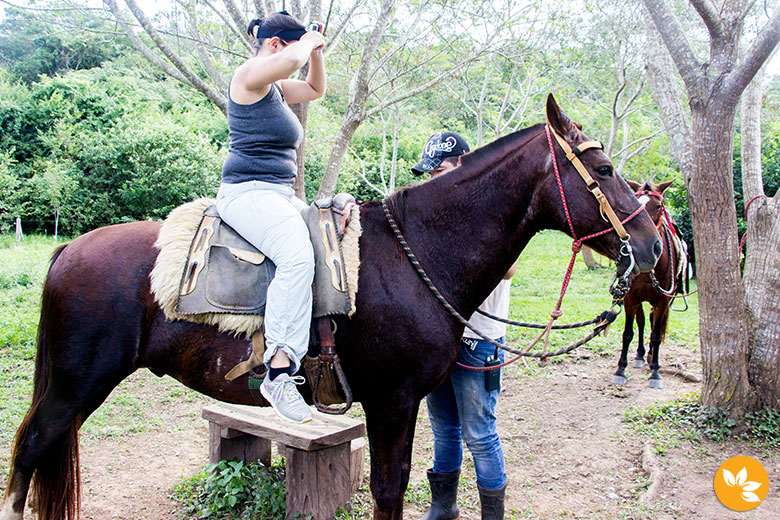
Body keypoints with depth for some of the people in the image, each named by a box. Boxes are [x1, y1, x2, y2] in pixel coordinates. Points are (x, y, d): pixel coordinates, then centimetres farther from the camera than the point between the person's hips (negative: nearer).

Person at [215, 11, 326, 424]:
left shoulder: (276, 87, 24)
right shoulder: (250, 75, -5)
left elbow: (316, 89, 38)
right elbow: (291, 60, -25)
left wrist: (317, 51, 23)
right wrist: (306, 43, -4)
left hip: (280, 196, 11)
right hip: (248, 192, -11)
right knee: (297, 257, -33)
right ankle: (279, 371, -36)